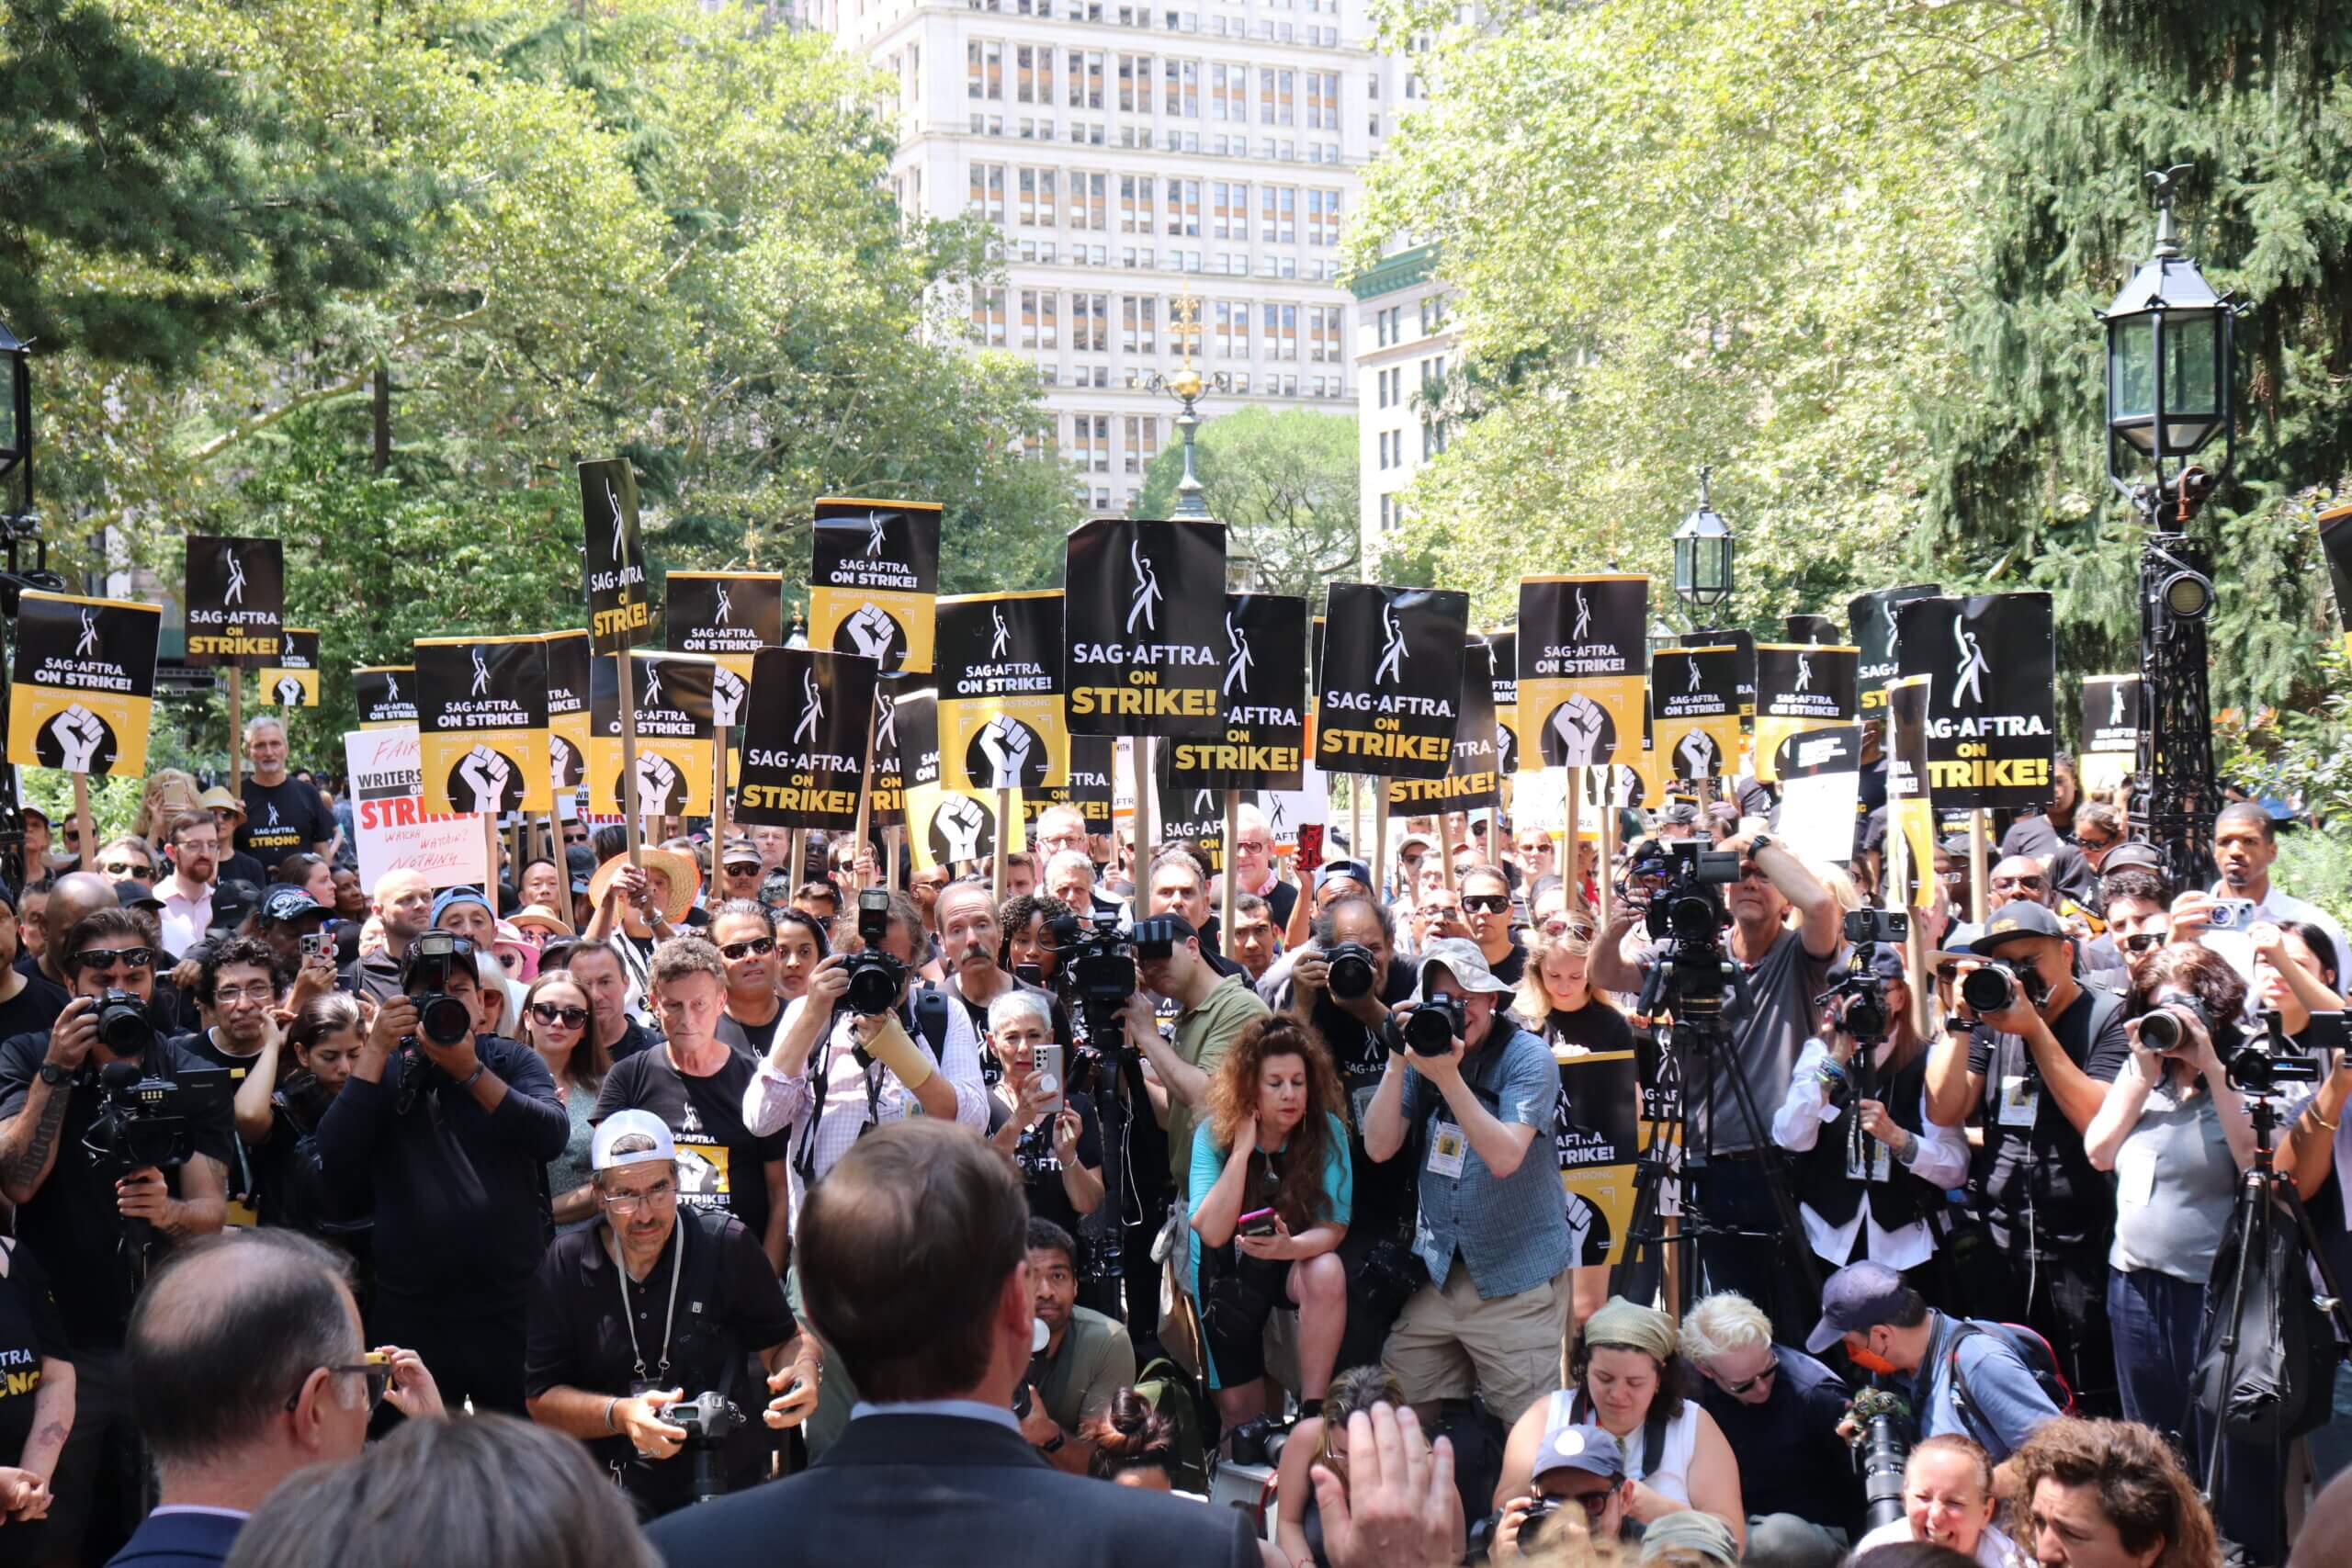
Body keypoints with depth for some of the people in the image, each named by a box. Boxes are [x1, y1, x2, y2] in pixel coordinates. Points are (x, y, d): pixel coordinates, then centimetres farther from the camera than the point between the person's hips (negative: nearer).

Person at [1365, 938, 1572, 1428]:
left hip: (1516, 1282, -5)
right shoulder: (1422, 1046, 5)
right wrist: (1397, 1063, -15)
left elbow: (1504, 1158, -22)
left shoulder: (1528, 1057, -9)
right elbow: (1380, 1148, -4)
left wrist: (1448, 1076, -28)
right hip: (1435, 1276, 5)